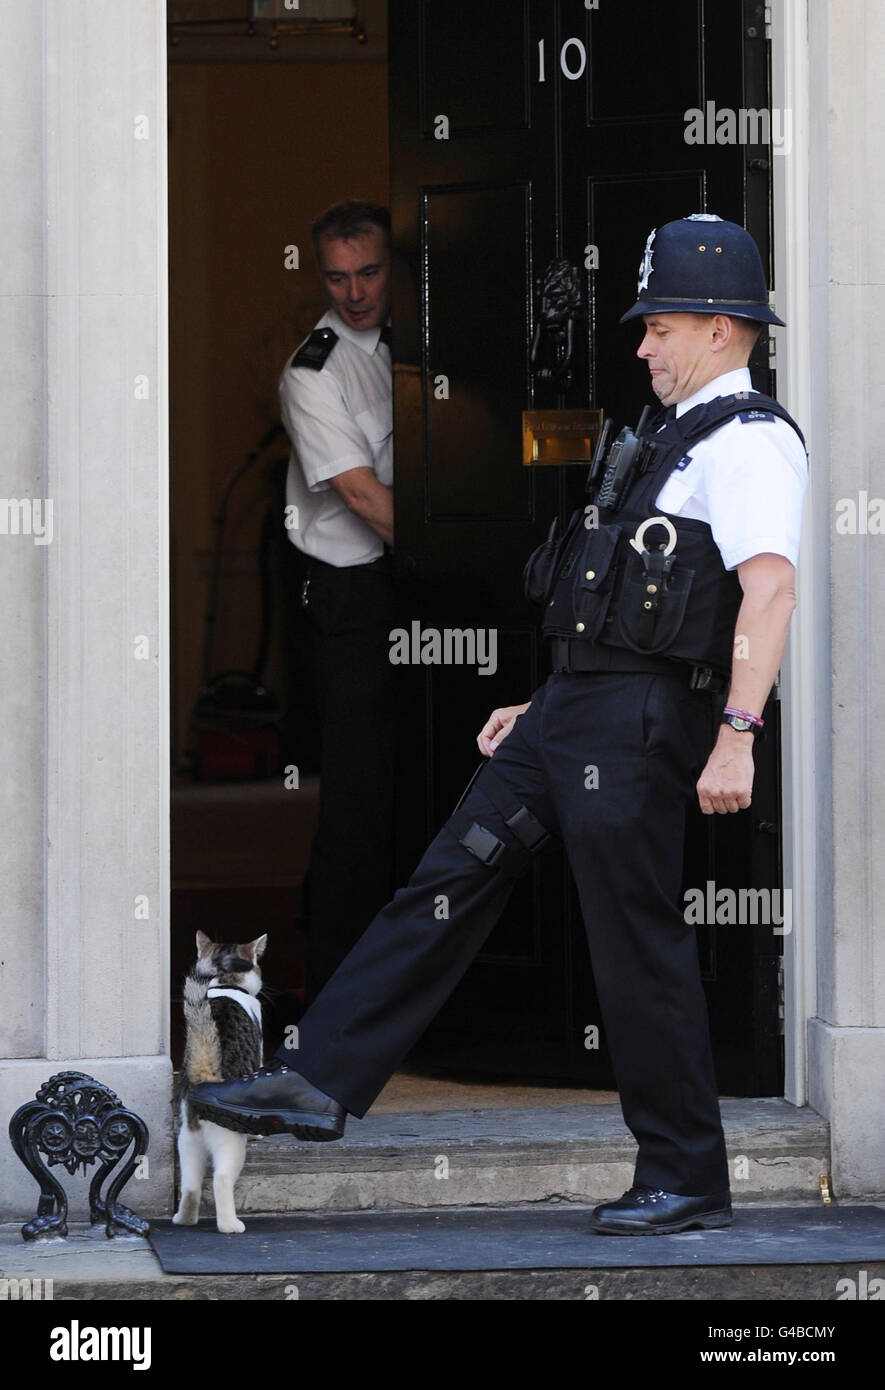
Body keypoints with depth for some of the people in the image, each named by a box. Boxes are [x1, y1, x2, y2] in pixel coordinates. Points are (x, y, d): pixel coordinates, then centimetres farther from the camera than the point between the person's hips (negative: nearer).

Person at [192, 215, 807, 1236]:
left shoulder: (750, 441, -11)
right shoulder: (677, 438, 21)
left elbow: (769, 592, -25)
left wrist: (735, 736, -34)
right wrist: (545, 710, 26)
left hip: (639, 727, -10)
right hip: (572, 714, 10)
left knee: (639, 945, -5)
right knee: (447, 885, 7)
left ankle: (687, 1182, 5)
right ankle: (320, 1084, 8)